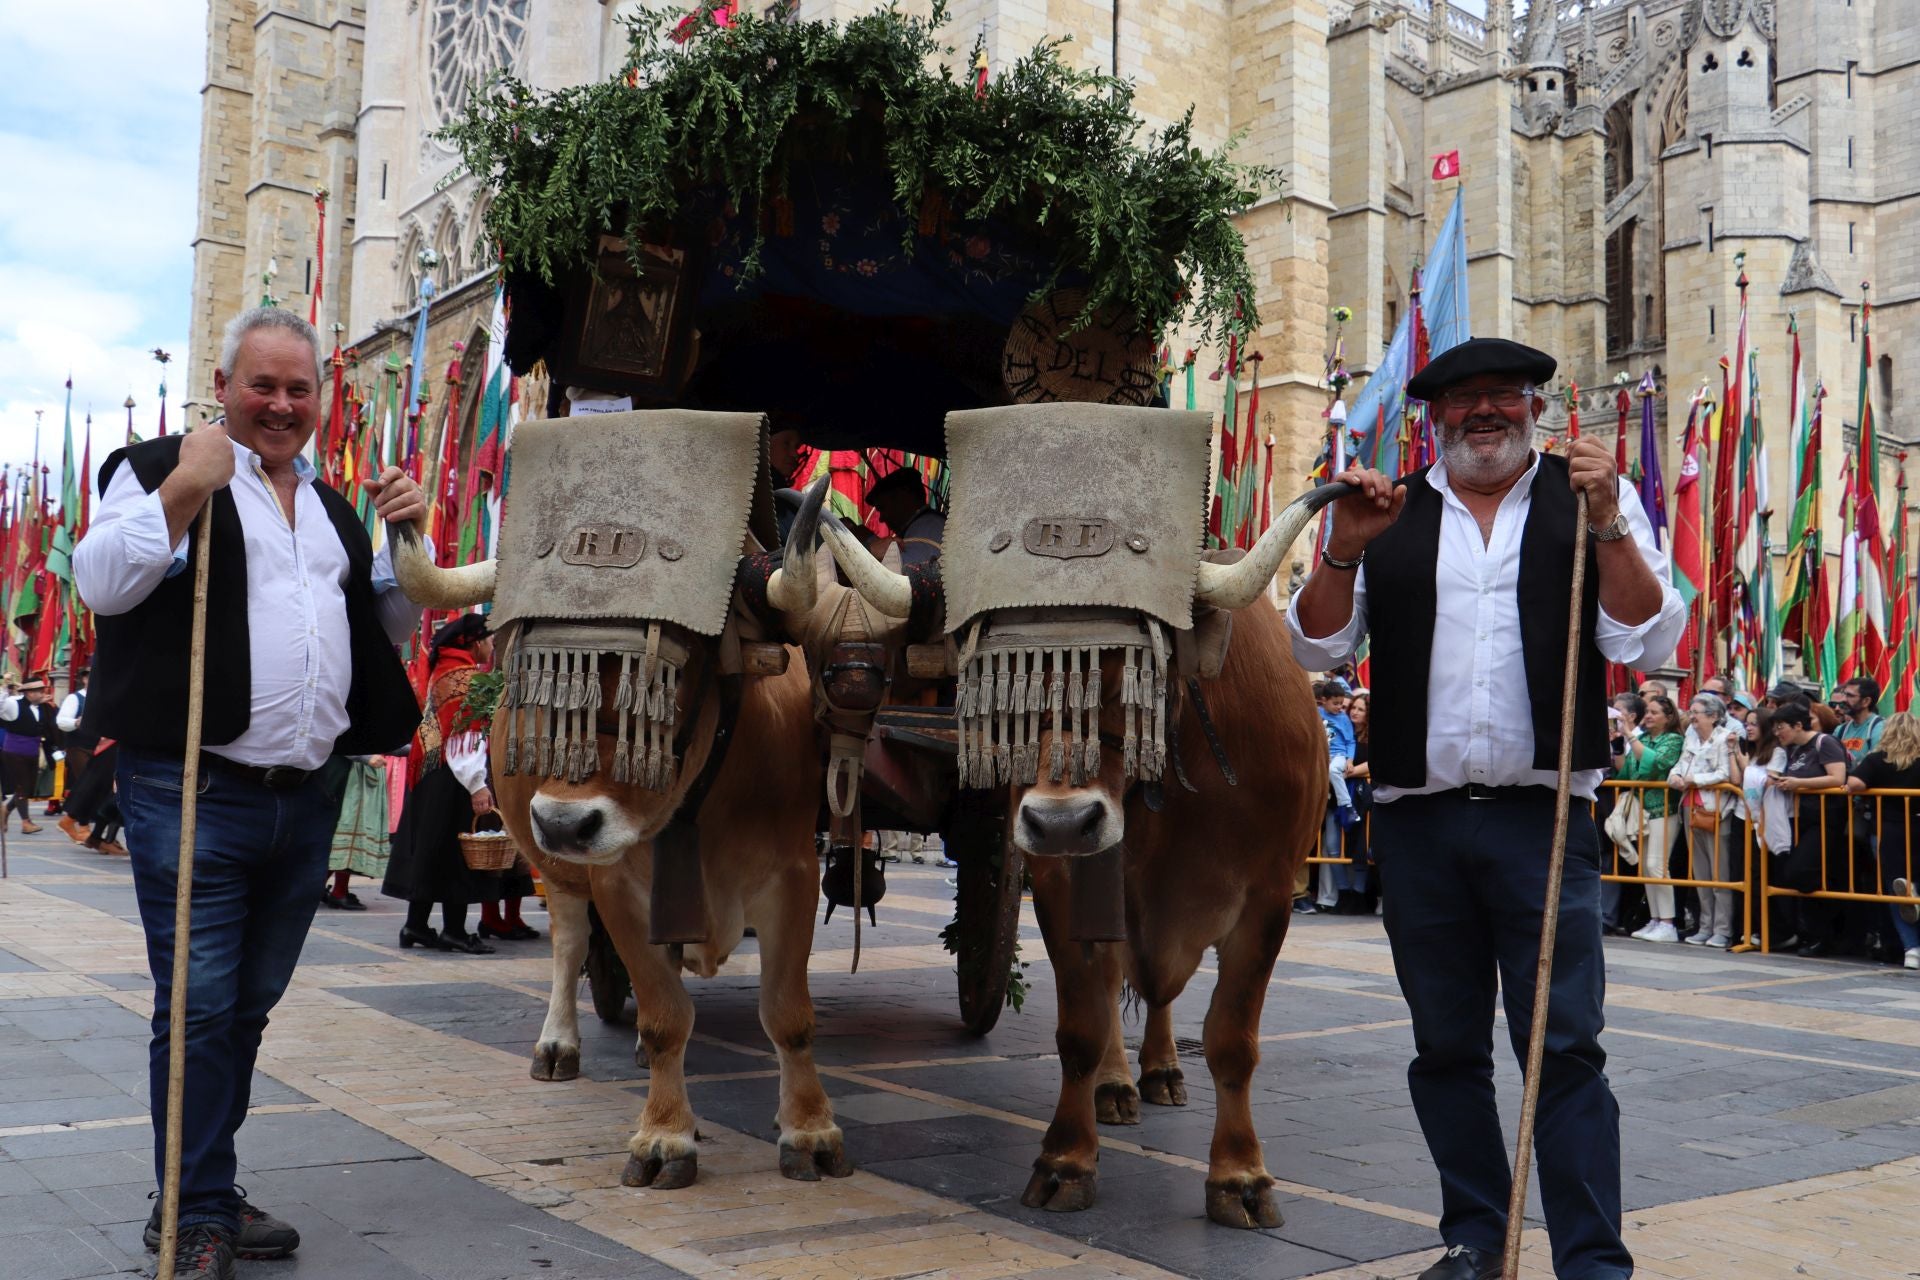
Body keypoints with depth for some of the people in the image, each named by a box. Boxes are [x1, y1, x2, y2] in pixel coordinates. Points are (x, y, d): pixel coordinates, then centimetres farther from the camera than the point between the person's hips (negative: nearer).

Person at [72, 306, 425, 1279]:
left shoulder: (333, 507, 20)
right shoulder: (159, 469, 2)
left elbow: (393, 628, 23)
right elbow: (100, 582, -11)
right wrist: (183, 493, -19)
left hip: (304, 799, 6)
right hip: (192, 794, -6)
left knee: (251, 1005, 15)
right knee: (199, 1005, -3)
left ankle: (207, 1193, 28)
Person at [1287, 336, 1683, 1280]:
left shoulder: (1592, 498, 7)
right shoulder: (1391, 512, 11)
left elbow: (1650, 643, 0)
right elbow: (1315, 648, 6)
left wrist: (1608, 527, -12)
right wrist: (1345, 551, -9)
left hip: (1542, 819, -2)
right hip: (1417, 821, 3)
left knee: (1564, 1047, -4)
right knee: (1446, 1047, 12)